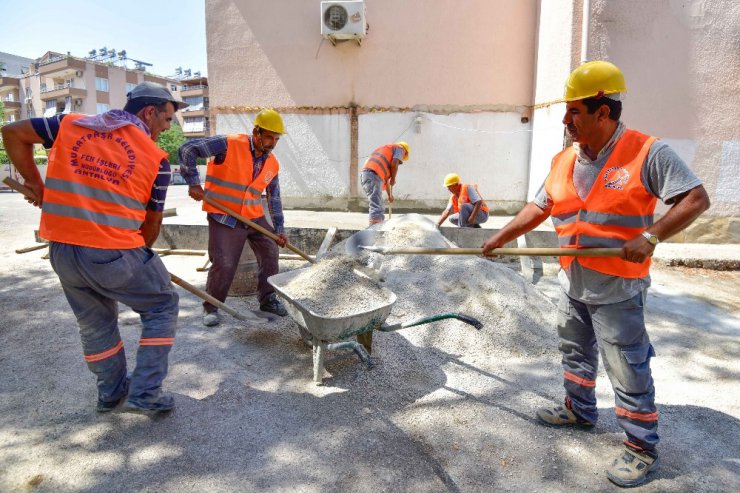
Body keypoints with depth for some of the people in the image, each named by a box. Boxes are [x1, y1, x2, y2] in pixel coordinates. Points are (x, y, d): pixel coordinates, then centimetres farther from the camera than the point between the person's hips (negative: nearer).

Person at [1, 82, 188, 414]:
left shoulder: (71, 124, 8)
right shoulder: (155, 157, -2)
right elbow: (152, 222, 4)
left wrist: (34, 182, 21)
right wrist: (140, 253, 21)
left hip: (61, 250, 6)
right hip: (115, 253, -5)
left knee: (95, 321, 24)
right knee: (161, 307, 16)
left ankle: (111, 392, 40)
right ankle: (145, 394, 14)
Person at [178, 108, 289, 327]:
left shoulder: (272, 163, 3)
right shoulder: (229, 145, -15)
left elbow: (274, 197, 11)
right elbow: (187, 149, -15)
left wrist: (279, 228, 7)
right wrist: (194, 182, -20)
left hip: (255, 217, 6)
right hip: (224, 217, -6)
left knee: (270, 256, 7)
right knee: (224, 265, -8)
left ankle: (268, 299, 27)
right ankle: (210, 308, 15)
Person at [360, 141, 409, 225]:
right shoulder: (399, 149, 12)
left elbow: (385, 177, 39)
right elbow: (394, 164, -9)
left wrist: (390, 194, 43)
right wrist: (393, 179, 6)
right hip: (373, 175, -9)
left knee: (380, 208, 16)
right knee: (376, 208, -14)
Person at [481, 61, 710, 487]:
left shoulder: (647, 152, -14)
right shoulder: (564, 161, 4)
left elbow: (697, 198, -15)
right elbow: (538, 209, 9)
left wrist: (651, 236, -27)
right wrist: (501, 238, 5)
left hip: (617, 289, -6)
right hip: (572, 283, 7)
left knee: (628, 370, 4)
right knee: (575, 353, 22)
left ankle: (643, 447, 23)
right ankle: (580, 410, 43)